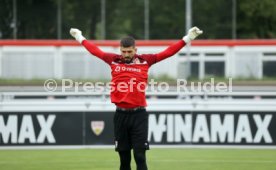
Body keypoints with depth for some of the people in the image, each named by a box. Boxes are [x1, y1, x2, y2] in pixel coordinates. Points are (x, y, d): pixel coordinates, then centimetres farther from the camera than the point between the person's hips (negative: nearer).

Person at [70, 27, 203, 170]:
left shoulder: (145, 61, 2)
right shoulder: (114, 60, 7)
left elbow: (168, 52, 2)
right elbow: (95, 50, 20)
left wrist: (187, 38, -1)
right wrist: (80, 37, 30)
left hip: (139, 115, -2)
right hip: (121, 115, 2)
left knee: (140, 156, -5)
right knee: (124, 157, 8)